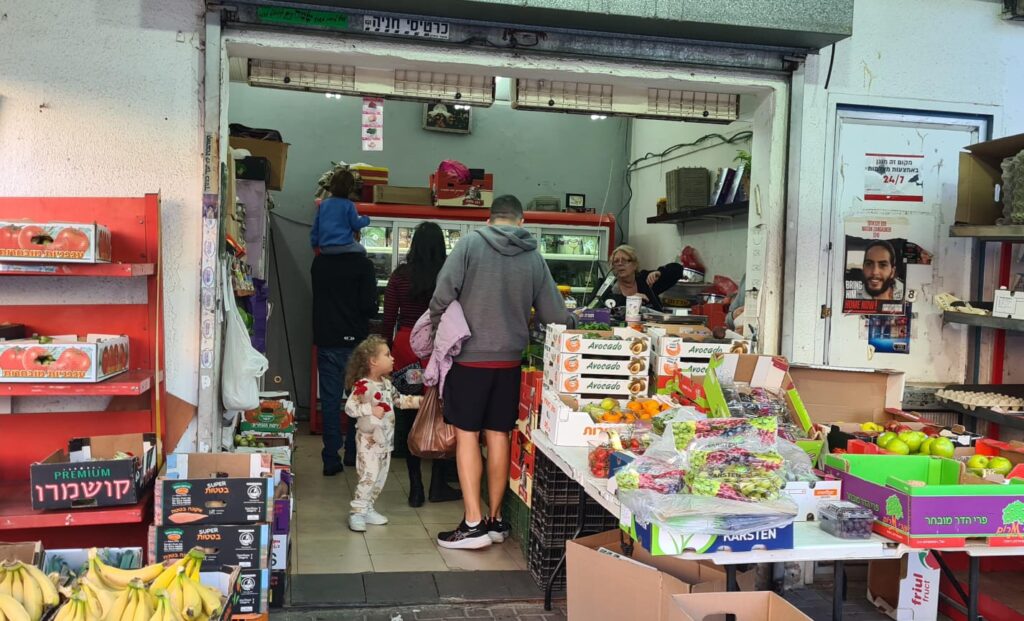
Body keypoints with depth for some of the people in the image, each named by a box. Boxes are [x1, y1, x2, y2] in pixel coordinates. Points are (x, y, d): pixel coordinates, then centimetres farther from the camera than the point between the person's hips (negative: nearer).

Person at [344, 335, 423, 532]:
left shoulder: (386, 383, 9)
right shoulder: (362, 385, -17)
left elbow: (399, 400, 20)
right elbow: (349, 407, -21)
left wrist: (419, 400, 13)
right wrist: (371, 409, -26)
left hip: (385, 439, 8)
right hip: (368, 439, -8)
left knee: (381, 477, 12)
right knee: (369, 476, -10)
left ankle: (368, 509, 24)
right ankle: (357, 513, 1)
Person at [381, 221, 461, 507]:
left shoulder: (400, 276, -2)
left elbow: (389, 318, 1)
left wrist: (388, 351, 12)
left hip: (406, 346, 1)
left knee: (409, 418, 9)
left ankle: (416, 488, 14)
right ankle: (438, 485, 19)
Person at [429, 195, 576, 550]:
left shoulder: (470, 244, -6)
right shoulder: (534, 258, 3)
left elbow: (443, 294, -14)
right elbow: (554, 316, 3)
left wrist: (437, 328, 4)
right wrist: (572, 322, 25)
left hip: (470, 356, -3)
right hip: (509, 360, 4)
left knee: (466, 435, 3)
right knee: (498, 437, 12)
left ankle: (473, 523, 3)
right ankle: (495, 519, 21)